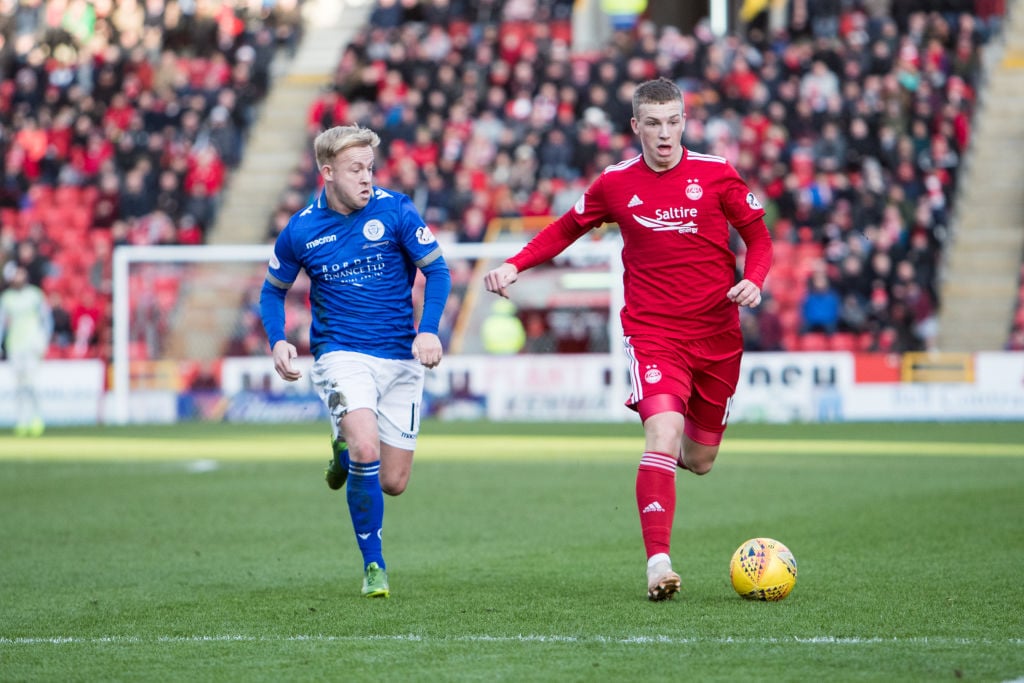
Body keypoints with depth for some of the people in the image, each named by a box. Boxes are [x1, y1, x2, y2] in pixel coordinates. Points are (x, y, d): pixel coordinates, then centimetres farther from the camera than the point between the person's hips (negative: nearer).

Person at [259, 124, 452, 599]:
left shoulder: (394, 211, -6)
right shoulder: (301, 231, -4)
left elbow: (437, 271, -1)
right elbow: (273, 291, 11)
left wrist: (429, 329, -17)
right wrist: (277, 341, -7)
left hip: (401, 358, 2)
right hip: (341, 354, -2)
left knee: (393, 482, 3)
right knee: (366, 450, -27)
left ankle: (346, 449, 40)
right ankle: (373, 566, -10)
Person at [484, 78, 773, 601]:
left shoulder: (716, 174, -2)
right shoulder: (615, 183, 1)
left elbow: (758, 239, 7)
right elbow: (565, 230, 16)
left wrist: (753, 282, -14)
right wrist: (514, 266, 3)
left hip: (716, 335, 2)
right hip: (651, 332, -2)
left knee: (699, 462, 10)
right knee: (663, 432, -25)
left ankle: (688, 440, 50)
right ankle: (658, 562, -29)